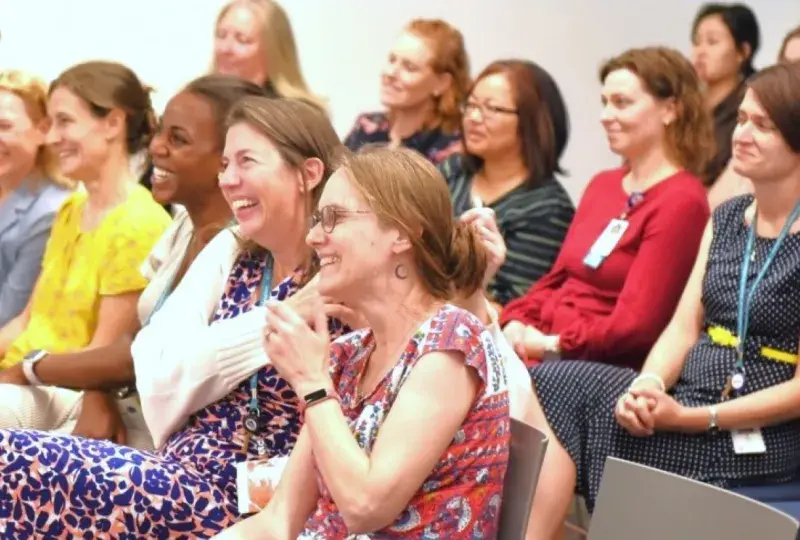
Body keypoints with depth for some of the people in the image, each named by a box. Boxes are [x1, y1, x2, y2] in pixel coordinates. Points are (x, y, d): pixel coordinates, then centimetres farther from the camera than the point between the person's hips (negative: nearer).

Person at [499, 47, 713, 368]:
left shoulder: (680, 201, -10)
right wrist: (516, 324, -1)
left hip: (605, 368, -8)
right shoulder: (602, 185, 18)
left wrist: (552, 345, -14)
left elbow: (634, 325, -15)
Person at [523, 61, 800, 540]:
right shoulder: (726, 219, 13)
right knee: (550, 388, -15)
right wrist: (648, 386, -14)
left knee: (595, 406, -23)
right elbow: (683, 329, 8)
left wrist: (692, 419, -21)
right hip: (689, 400, 7)